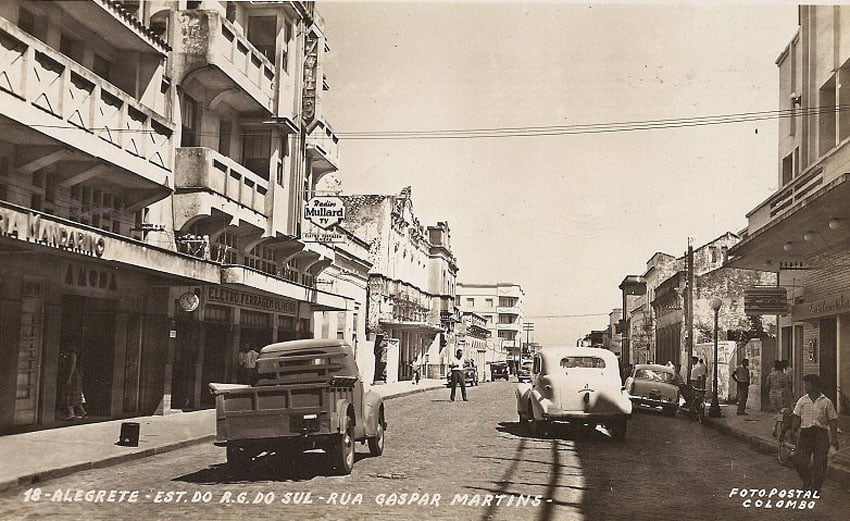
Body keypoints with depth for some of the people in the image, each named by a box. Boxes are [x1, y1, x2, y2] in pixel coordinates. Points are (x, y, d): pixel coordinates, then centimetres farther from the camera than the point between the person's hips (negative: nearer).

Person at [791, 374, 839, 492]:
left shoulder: (826, 402, 2)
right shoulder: (802, 400, 7)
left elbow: (832, 421, 2)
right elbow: (796, 417, 6)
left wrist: (834, 438, -3)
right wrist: (794, 430, -5)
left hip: (821, 433, -2)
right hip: (805, 432, 2)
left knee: (819, 463, -1)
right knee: (802, 462, -2)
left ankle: (816, 487, 11)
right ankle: (806, 482, 22)